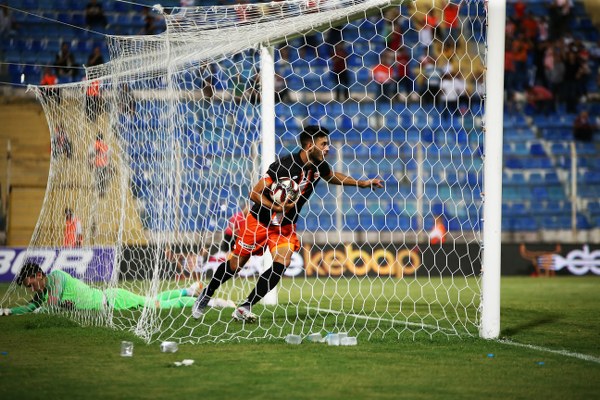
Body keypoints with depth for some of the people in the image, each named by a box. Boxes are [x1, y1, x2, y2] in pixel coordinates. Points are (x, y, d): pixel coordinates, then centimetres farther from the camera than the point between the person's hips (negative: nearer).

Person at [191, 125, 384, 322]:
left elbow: (332, 176, 20)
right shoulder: (284, 165, -27)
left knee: (281, 265, -16)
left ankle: (244, 308, -9)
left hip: (285, 226, 5)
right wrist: (277, 208, -35)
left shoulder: (318, 166, -7)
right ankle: (205, 296, 29)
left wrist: (362, 183, 14)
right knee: (235, 265, 5)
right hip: (260, 222, -5)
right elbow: (255, 193, -22)